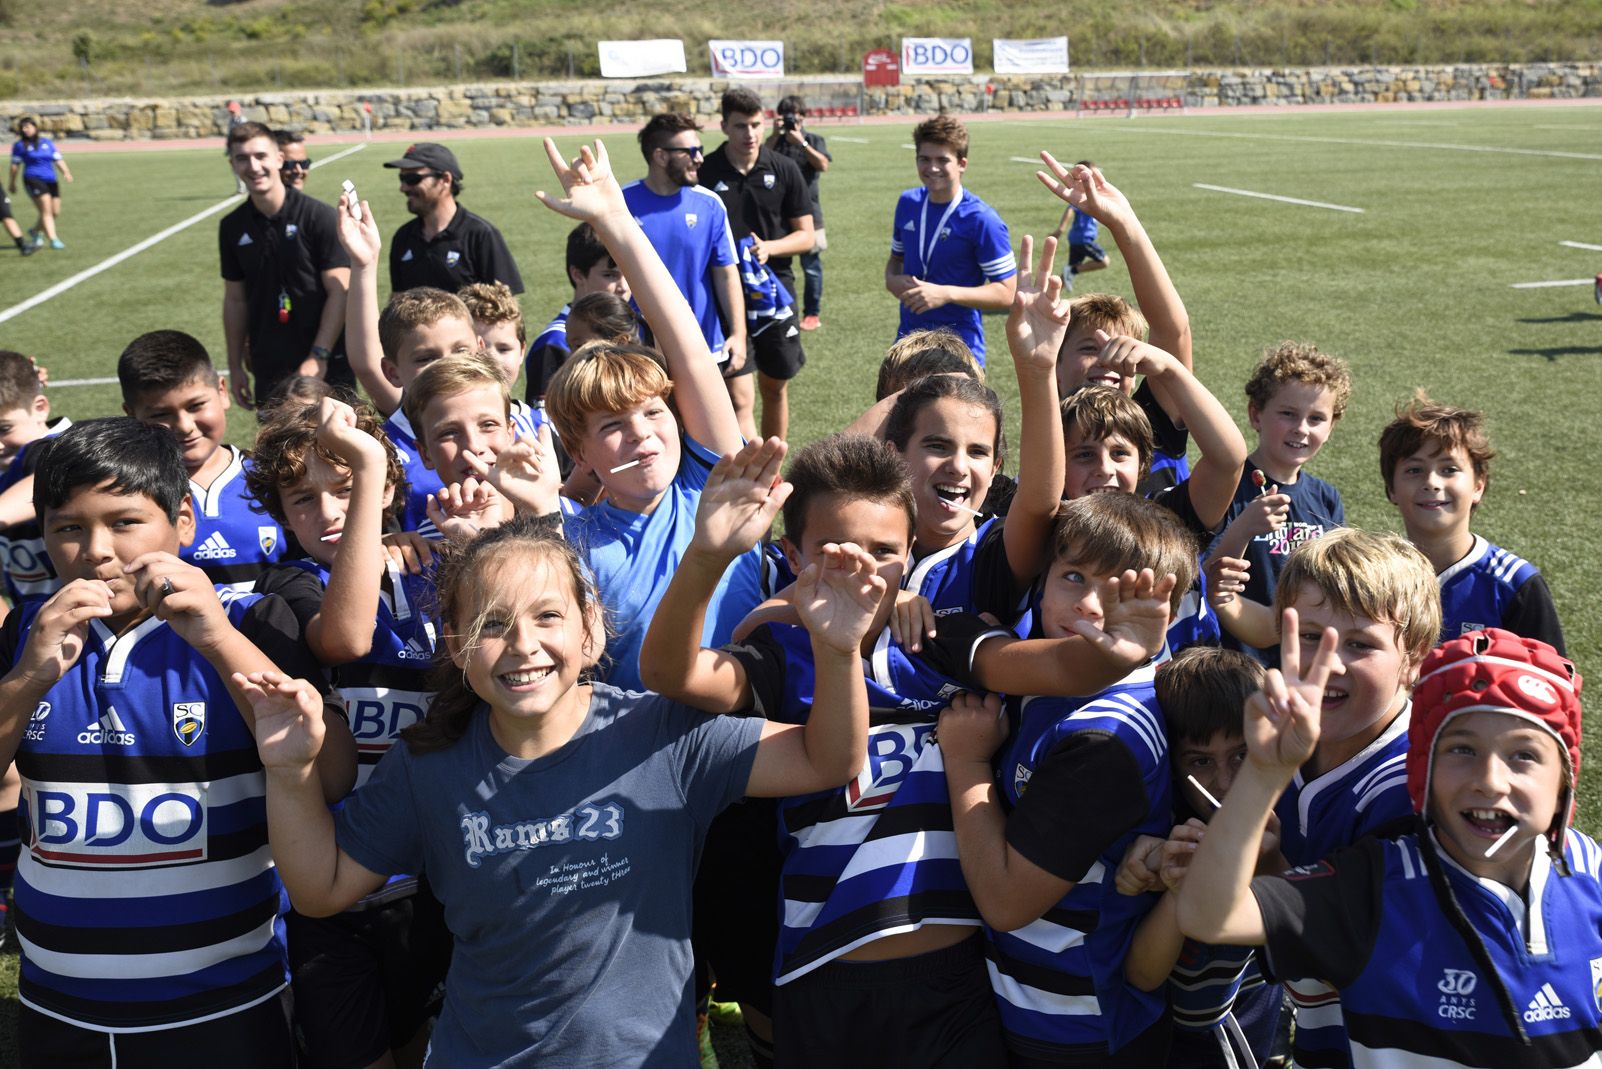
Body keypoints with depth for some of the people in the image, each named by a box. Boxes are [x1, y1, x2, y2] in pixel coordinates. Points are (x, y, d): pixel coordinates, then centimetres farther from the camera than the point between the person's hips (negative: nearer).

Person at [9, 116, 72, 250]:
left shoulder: (47, 143, 14)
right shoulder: (20, 145, 7)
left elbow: (58, 160, 12)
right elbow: (15, 165, 11)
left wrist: (66, 172, -5)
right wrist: (13, 183, 12)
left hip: (51, 181, 5)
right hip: (33, 179, -5)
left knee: (55, 213, 6)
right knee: (46, 210, -17)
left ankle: (35, 231, 31)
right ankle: (53, 240, -19)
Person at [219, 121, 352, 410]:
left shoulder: (318, 216, -7)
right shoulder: (232, 227, 6)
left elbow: (340, 291, -10)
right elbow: (235, 299, 13)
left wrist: (318, 357, -16)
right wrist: (235, 365, 10)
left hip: (326, 367, -4)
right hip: (268, 372, 4)